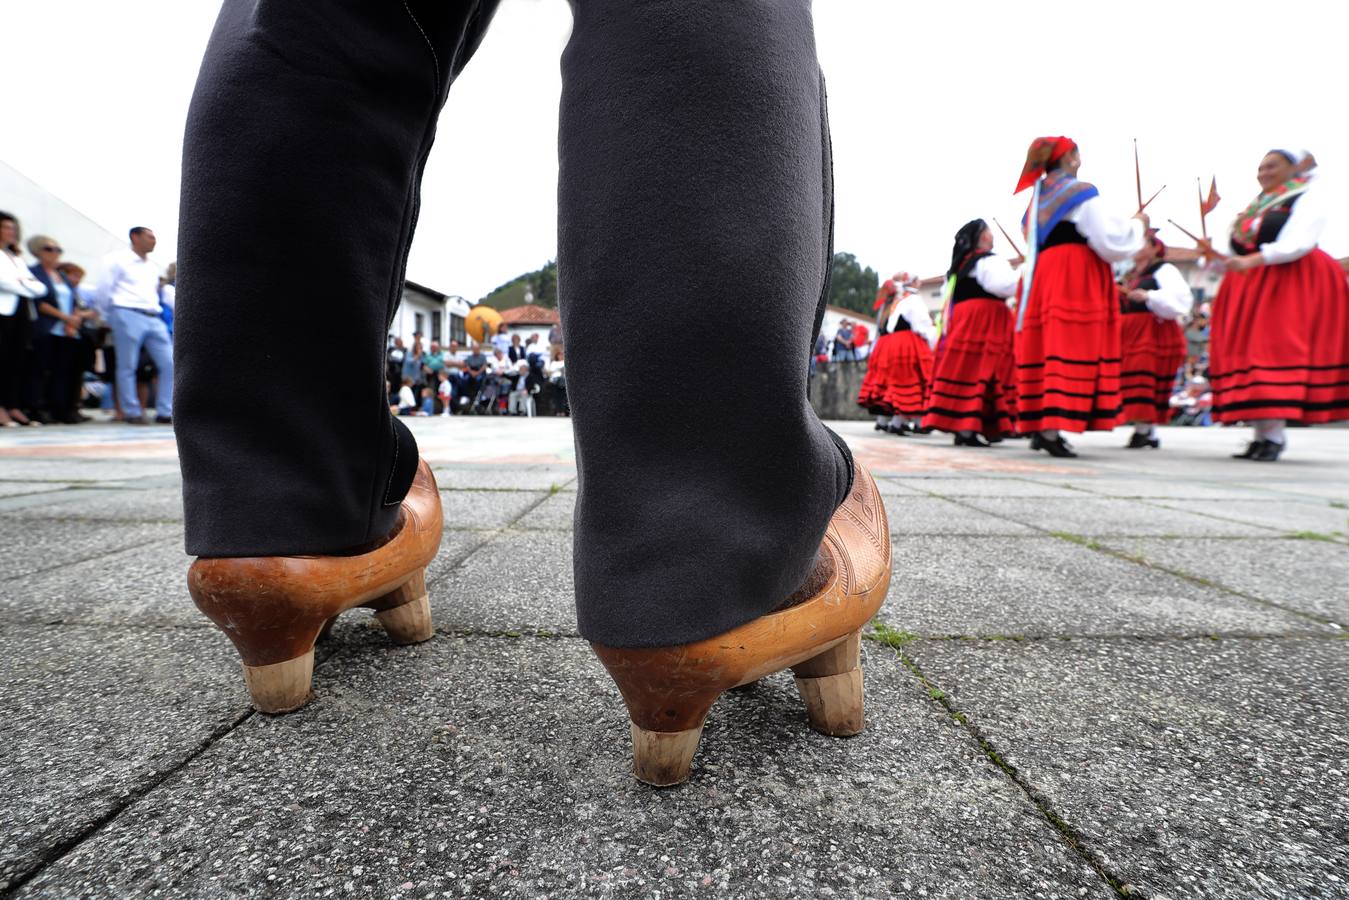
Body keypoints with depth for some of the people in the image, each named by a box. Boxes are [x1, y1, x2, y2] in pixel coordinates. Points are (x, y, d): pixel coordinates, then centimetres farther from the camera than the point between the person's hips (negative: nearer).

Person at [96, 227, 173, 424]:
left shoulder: (153, 267, 21)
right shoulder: (117, 260, 2)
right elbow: (104, 290, 1)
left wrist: (157, 309, 14)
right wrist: (118, 311, 7)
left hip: (154, 319, 6)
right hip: (128, 316, -6)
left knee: (169, 364, -4)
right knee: (128, 367, -2)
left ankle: (165, 412, -1)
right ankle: (132, 412, 3)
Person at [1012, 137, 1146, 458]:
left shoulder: (1037, 198, 21)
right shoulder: (1082, 193, -2)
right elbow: (1110, 243, -8)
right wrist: (1137, 224, 11)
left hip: (1040, 277, 8)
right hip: (1076, 277, -7)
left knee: (1044, 349, 5)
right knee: (1072, 350, -12)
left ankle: (1038, 425, 3)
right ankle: (1052, 430, -20)